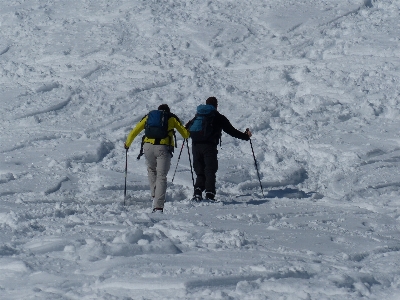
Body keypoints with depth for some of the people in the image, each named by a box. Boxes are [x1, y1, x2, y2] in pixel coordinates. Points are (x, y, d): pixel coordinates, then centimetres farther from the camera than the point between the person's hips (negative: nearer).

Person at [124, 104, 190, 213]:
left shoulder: (148, 116, 21)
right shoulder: (172, 118, 17)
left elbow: (134, 131, 20)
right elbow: (185, 134, 20)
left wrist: (127, 143, 36)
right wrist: (186, 135, 44)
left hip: (148, 147, 2)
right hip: (164, 148, -2)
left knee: (151, 171, 26)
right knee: (161, 176, 0)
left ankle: (155, 197, 14)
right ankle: (158, 206, -12)